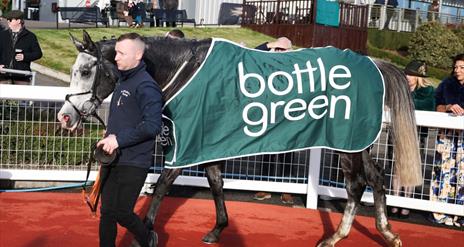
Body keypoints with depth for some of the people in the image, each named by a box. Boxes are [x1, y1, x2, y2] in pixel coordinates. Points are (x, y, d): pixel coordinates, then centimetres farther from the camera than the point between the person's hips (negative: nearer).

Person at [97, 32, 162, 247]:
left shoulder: (146, 86, -15)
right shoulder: (123, 82, 13)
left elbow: (152, 126, -25)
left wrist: (119, 139, -25)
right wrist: (111, 135, 12)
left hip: (133, 163, -8)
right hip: (112, 159, 8)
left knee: (122, 212, -1)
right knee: (107, 212, 10)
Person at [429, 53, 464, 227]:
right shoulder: (446, 85, 9)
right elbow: (438, 108, 6)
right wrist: (449, 107, -13)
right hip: (447, 134, 0)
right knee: (444, 170, -5)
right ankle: (440, 213, 1)